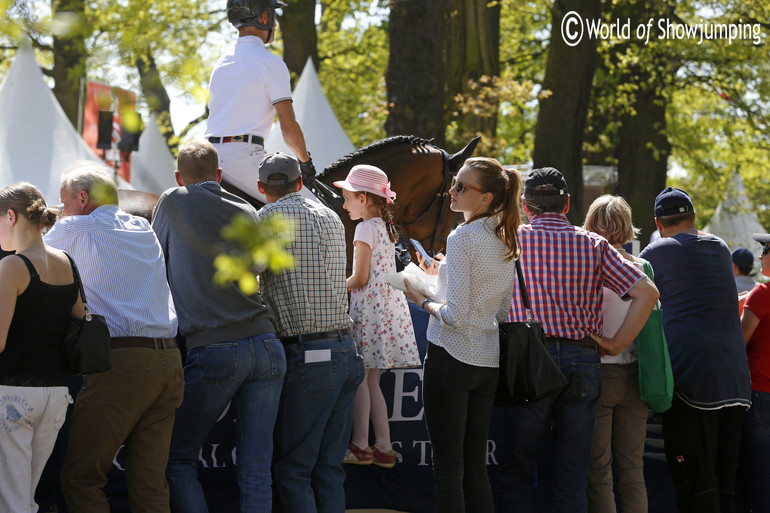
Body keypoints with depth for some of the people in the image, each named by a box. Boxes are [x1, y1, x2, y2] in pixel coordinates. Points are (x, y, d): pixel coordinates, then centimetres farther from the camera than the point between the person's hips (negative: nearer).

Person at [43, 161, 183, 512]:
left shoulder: (75, 230, 2)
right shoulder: (145, 230, 20)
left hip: (120, 363, -7)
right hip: (169, 362, 7)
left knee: (80, 479, -2)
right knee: (150, 483, 7)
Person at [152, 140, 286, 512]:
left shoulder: (172, 203, 5)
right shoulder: (247, 213, 15)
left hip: (213, 351, -4)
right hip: (266, 345, 4)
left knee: (178, 460, 6)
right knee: (256, 469, 3)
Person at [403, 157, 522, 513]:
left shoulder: (462, 238, -14)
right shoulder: (507, 241, 9)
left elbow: (455, 315, -19)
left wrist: (422, 300, -1)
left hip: (451, 358, -8)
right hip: (488, 362, 8)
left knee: (447, 469, -3)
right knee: (475, 468, 13)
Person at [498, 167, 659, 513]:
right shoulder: (594, 245, 7)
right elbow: (647, 293, -1)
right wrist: (617, 343, 1)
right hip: (582, 361, 2)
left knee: (517, 470, 6)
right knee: (571, 474, 7)